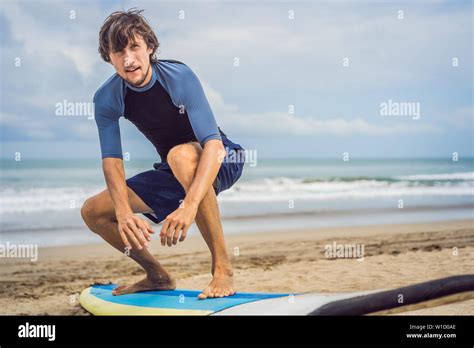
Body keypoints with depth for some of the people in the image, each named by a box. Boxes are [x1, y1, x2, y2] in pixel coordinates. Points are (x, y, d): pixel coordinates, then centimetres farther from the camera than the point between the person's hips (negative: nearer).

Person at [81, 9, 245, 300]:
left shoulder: (178, 77, -26)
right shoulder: (107, 99, -12)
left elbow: (213, 143, -35)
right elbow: (112, 160, -19)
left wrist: (189, 205, -50)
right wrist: (125, 213, -39)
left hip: (221, 162, -5)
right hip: (173, 175, 6)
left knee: (181, 155, -40)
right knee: (93, 211, -5)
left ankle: (223, 268, -30)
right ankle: (158, 277, 14)